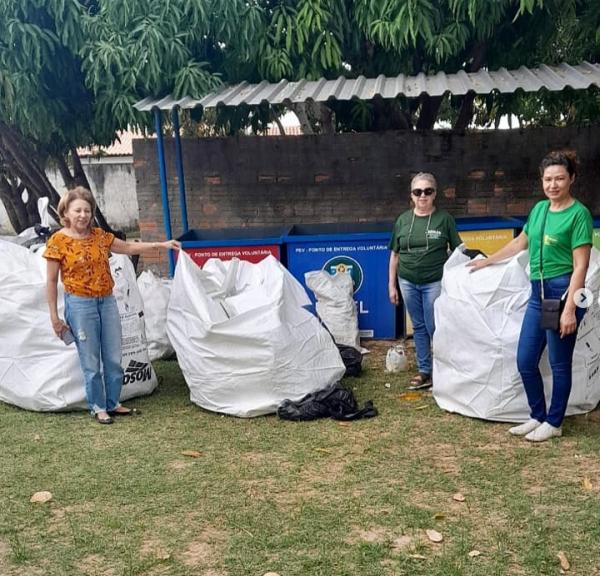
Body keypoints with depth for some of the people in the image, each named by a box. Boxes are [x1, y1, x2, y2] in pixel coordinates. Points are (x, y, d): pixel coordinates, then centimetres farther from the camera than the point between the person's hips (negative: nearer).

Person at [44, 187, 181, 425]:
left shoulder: (99, 235, 5)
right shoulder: (58, 241, -8)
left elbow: (128, 247, 15)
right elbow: (52, 282, -4)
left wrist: (161, 244, 8)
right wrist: (54, 316, -5)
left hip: (107, 301, 5)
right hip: (80, 304, -5)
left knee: (114, 358, 10)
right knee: (91, 362, 3)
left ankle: (113, 403, 25)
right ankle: (98, 407, 19)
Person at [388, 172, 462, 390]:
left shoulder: (444, 218, -2)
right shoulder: (403, 220, 6)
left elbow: (458, 250, 0)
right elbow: (395, 254, 10)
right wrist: (391, 285, 8)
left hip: (435, 282, -3)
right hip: (408, 282, 4)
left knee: (434, 327, -2)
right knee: (418, 327, 11)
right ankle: (424, 371, 21)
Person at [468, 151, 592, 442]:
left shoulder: (579, 213, -10)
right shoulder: (539, 209, 11)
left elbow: (580, 266, -13)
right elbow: (520, 242, 27)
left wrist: (570, 309, -18)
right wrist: (487, 261, 33)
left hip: (563, 292, -7)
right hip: (538, 292, 7)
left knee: (560, 363, 5)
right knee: (525, 360, 10)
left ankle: (554, 423, 19)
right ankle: (537, 417, 26)